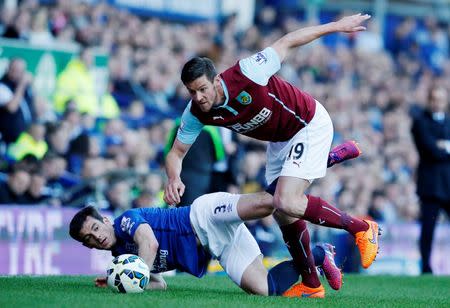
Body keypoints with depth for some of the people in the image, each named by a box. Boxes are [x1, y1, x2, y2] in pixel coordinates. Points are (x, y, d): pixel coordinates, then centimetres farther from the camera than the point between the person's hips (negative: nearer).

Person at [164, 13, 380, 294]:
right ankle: (311, 283, 23)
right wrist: (174, 179, -28)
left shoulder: (245, 74, -32)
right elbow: (176, 152, -4)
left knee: (287, 203, -21)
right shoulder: (196, 113, -15)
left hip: (310, 125, -7)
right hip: (280, 141, 7)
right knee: (284, 215, 4)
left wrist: (336, 26, -10)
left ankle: (361, 229, -4)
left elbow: (286, 42, -18)